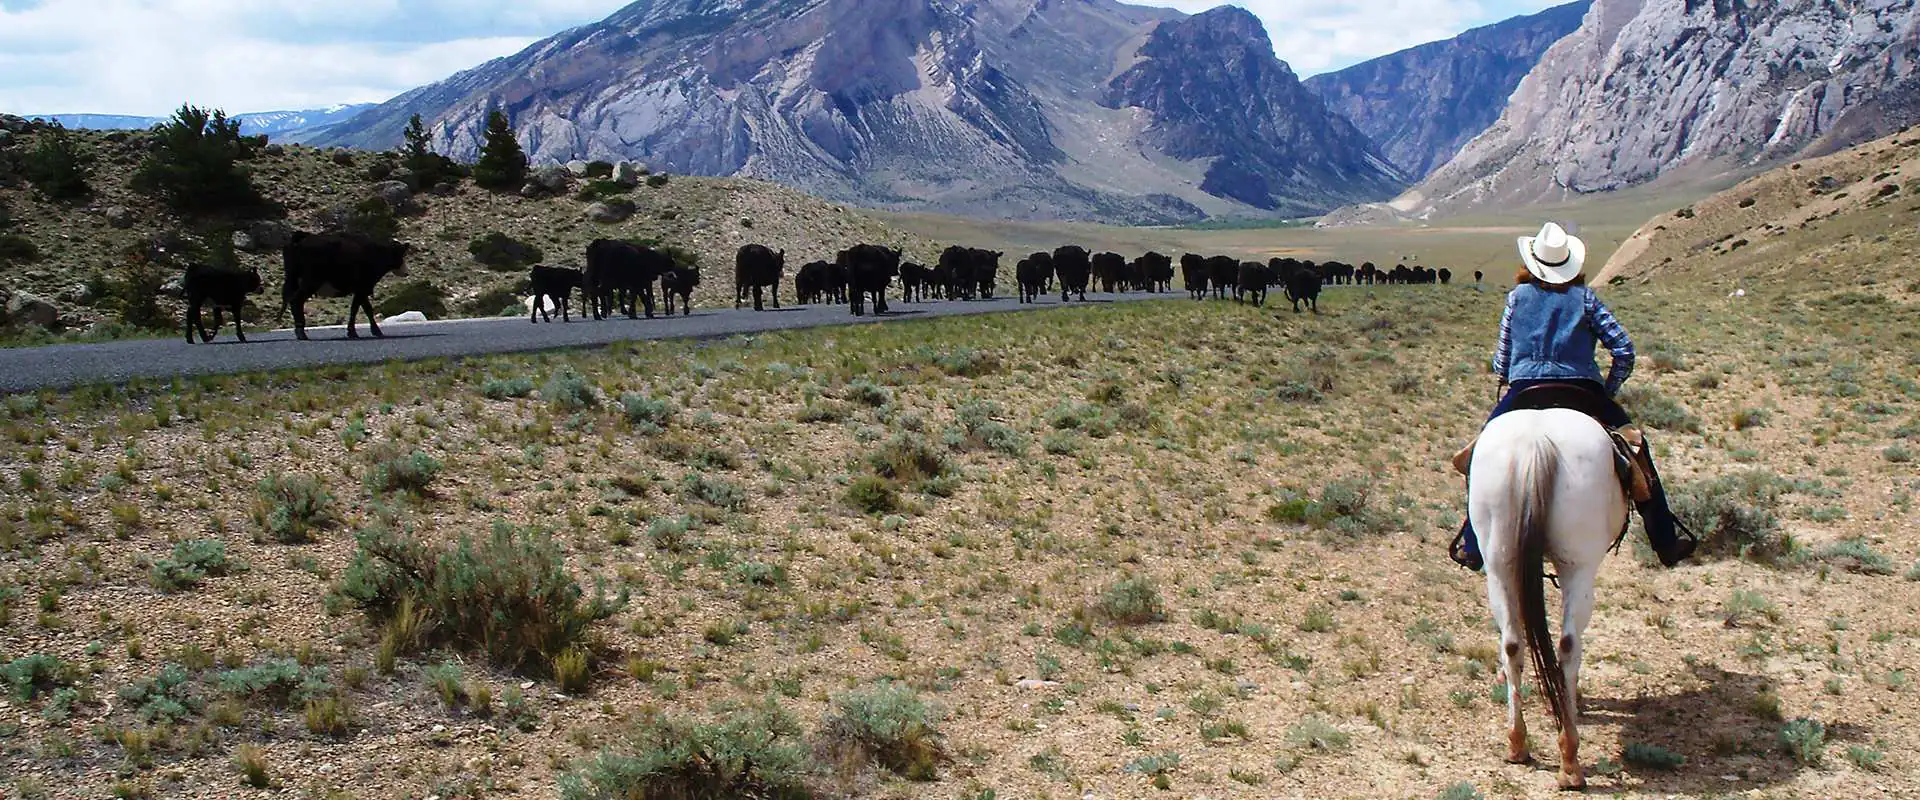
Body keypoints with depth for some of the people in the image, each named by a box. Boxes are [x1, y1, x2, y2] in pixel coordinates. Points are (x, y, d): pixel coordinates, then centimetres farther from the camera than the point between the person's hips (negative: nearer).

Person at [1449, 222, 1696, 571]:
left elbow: (1501, 360, 11)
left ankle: (1473, 546, 13)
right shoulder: (1585, 297, 5)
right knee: (1636, 448, 18)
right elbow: (1624, 351, 0)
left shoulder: (1518, 295, 7)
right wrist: (1608, 392, 12)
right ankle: (1667, 540, 15)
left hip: (1524, 392, 0)